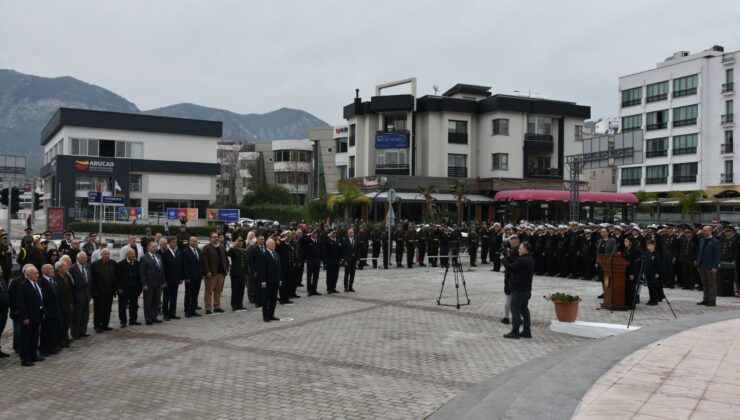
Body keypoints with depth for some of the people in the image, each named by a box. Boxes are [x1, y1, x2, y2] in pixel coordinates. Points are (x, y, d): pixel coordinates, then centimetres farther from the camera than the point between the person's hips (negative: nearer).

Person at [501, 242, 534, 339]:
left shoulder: (522, 260, -21)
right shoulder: (530, 259, 11)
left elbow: (510, 268, -17)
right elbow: (515, 264, 14)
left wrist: (503, 259, -3)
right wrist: (507, 258, 7)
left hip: (518, 289, -10)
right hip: (527, 289, 10)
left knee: (515, 309, -2)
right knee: (524, 309, 13)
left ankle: (515, 331, 1)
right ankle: (527, 331, 16)